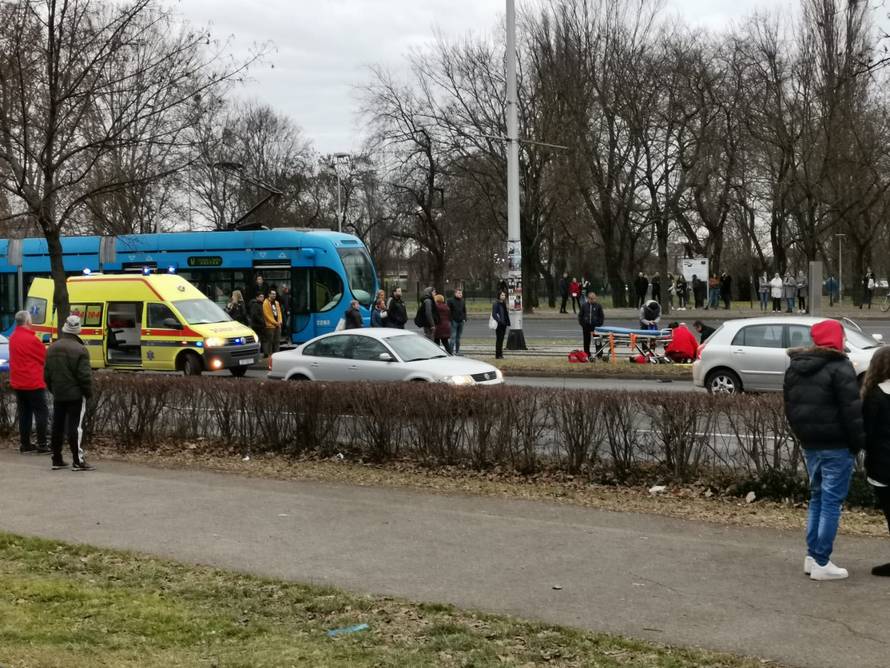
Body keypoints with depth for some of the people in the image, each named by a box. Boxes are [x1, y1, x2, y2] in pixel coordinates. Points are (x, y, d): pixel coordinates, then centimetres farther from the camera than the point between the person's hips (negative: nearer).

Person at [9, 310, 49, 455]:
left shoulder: (13, 338, 8)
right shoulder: (30, 339, -17)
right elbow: (45, 357, -7)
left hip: (18, 383, 8)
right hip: (33, 383, -8)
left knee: (24, 413, 12)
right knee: (41, 413, -2)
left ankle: (25, 445, 13)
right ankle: (42, 445, -3)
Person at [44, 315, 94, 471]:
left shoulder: (52, 348, 7)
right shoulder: (80, 350, -15)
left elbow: (47, 374, 12)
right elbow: (84, 376, -16)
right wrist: (89, 392, -4)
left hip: (58, 395, 6)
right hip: (75, 394, -6)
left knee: (57, 426, 11)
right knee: (75, 426, -6)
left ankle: (57, 460, 15)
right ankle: (78, 461, -7)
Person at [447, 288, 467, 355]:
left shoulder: (463, 301, 14)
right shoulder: (451, 301, -4)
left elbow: (464, 311, 20)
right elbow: (448, 311, -7)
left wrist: (464, 318, 6)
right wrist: (450, 319, -14)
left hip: (461, 321, 6)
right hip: (454, 321, -6)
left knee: (458, 337, 10)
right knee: (453, 336, -10)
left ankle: (457, 351, 15)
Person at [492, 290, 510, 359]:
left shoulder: (504, 304, 14)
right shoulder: (496, 304, -11)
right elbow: (494, 314, -16)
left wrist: (507, 322, 13)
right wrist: (499, 321, -23)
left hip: (504, 324, 8)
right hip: (499, 325, -8)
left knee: (501, 339, 10)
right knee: (499, 339, -6)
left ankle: (500, 354, 16)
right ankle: (498, 355, -2)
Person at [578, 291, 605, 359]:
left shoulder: (598, 305, 1)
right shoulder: (584, 305, 5)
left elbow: (602, 316, 5)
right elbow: (580, 315, 10)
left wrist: (599, 324, -5)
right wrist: (581, 323, 0)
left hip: (595, 326, -2)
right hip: (586, 326, 2)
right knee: (586, 341, 7)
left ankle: (600, 355, 6)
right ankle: (587, 355, 17)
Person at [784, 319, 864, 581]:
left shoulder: (794, 367, 11)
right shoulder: (839, 367, -14)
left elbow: (790, 406, 16)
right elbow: (852, 409, -17)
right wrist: (859, 442, -10)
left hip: (809, 444, 8)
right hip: (836, 446, -8)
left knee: (816, 497, 18)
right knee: (832, 501, -3)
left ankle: (812, 556, 18)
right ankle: (821, 563, -3)